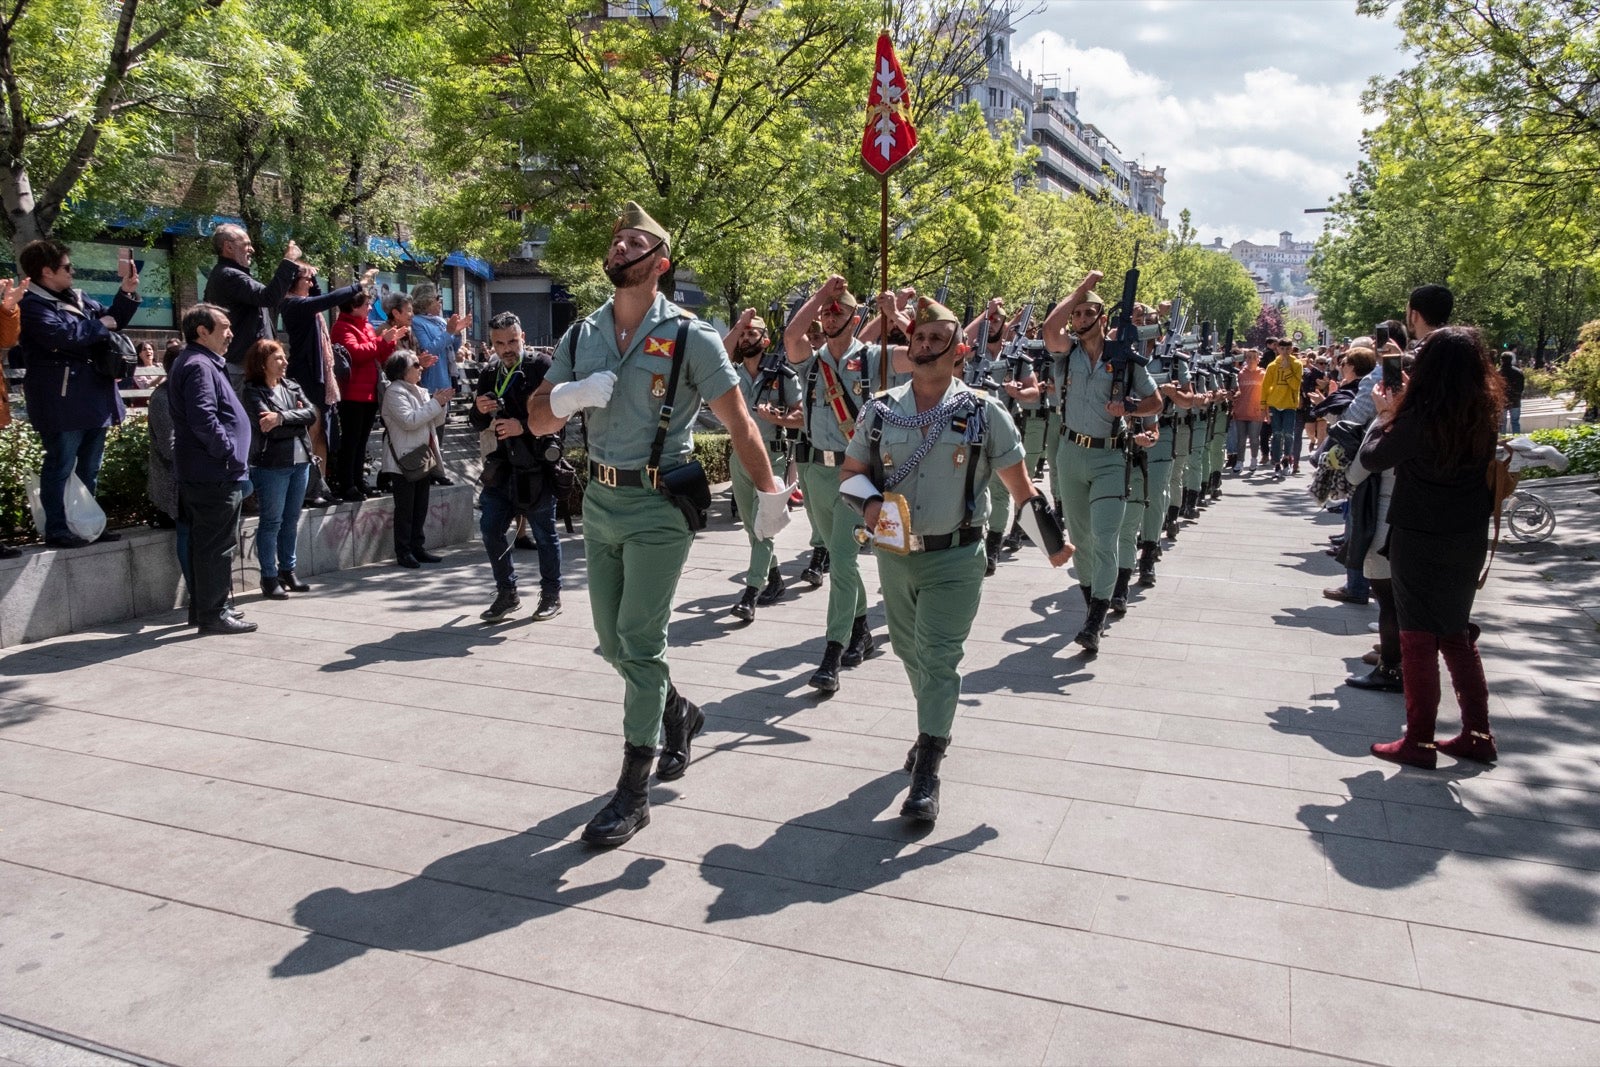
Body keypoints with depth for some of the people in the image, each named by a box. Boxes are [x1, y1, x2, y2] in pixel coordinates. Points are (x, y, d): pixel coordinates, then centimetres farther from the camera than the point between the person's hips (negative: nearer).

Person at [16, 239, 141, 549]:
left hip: (92, 398, 9)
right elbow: (61, 334, -27)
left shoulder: (76, 298, 13)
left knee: (90, 468, 15)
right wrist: (100, 325, -13)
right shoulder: (31, 306, -11)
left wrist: (127, 291, 7)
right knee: (60, 467, -3)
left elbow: (113, 319, 22)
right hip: (62, 403, -8)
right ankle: (56, 531, 3)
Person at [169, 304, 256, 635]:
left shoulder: (203, 363, 19)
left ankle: (203, 607, 25)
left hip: (200, 472, 11)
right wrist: (235, 460, -19)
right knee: (217, 545, -5)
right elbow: (204, 421, -25)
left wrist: (234, 460, 18)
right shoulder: (199, 366, -15)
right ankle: (213, 613, 1)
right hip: (214, 474, -11)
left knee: (205, 543, 16)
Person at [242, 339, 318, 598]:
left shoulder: (292, 386, 13)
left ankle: (288, 572, 22)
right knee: (271, 522, 0)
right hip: (271, 464, -6)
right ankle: (269, 578, 6)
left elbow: (312, 414, -2)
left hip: (300, 462, 6)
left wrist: (282, 418, -15)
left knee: (291, 520, 13)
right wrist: (297, 419, -7)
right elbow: (269, 427, -18)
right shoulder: (254, 392, -5)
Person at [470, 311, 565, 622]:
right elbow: (478, 424, 17)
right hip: (501, 466, 6)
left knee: (544, 533, 4)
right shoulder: (489, 375, 13)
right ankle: (506, 593, 21)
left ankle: (551, 595, 19)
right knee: (490, 529, 7)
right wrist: (479, 410, -4)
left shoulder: (542, 366, -6)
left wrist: (524, 426, -22)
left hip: (536, 466, -6)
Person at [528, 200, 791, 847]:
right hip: (600, 501, 6)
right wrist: (572, 396, -13)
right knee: (612, 641, 14)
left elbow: (738, 422, -5)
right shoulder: (582, 336, 8)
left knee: (640, 643, -5)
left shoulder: (688, 336, -8)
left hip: (659, 507, -6)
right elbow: (538, 421, 8)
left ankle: (633, 792, 4)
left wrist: (770, 495, -2)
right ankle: (678, 714, 41)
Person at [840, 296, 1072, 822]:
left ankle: (926, 774, -3)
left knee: (938, 656, -9)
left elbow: (1021, 486, 2)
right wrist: (870, 503, -11)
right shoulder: (879, 410, 3)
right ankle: (933, 729, 42)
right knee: (910, 651, 17)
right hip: (895, 555, 4)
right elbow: (850, 474, 11)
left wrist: (1053, 542, 7)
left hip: (955, 559, -4)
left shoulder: (983, 412, -4)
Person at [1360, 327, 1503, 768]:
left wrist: (1386, 415, 5)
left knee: (1419, 636, 3)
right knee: (1456, 633, 18)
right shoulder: (1484, 412, 0)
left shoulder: (1420, 416, -20)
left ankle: (1419, 741, 10)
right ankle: (1478, 735, 24)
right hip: (1470, 538, 6)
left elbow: (1371, 458, -11)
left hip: (1420, 538, -6)